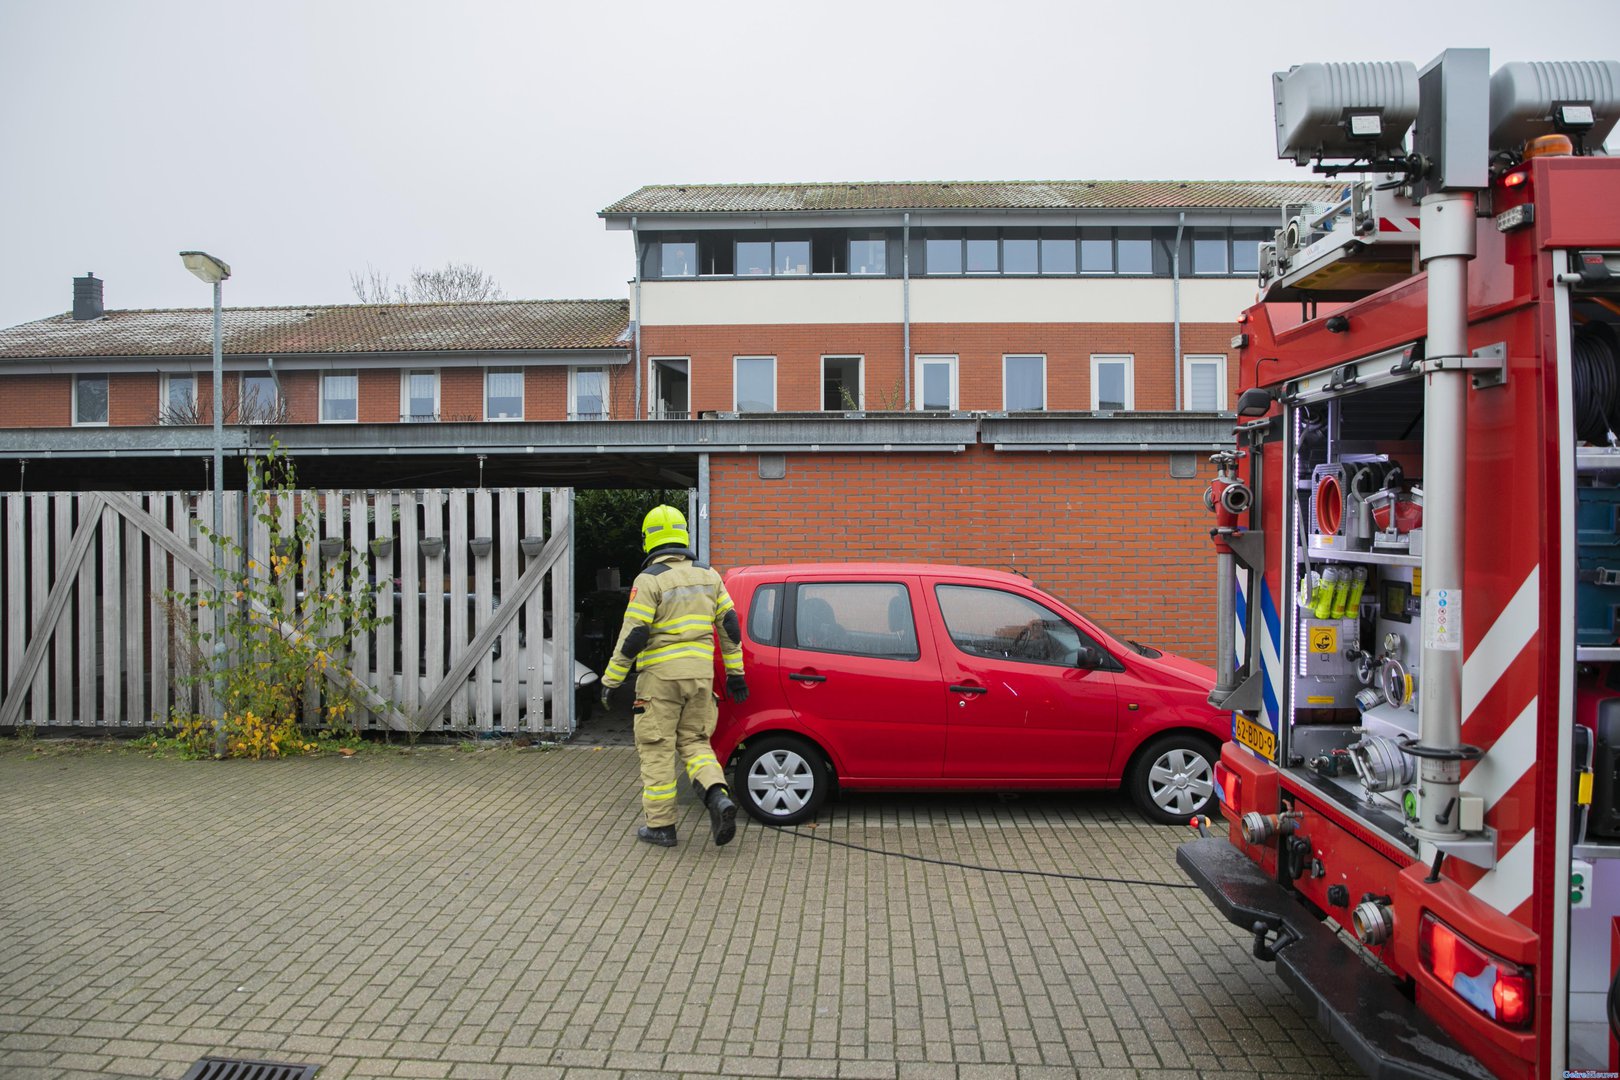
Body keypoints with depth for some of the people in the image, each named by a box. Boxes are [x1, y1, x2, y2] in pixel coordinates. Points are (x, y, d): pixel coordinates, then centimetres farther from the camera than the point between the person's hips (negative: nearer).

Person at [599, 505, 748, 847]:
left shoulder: (649, 579, -9)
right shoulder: (707, 575, 8)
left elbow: (633, 635, -13)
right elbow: (729, 625, 9)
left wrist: (611, 680, -6)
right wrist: (735, 672, 16)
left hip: (660, 676, -5)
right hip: (700, 673, 5)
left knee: (657, 748, 5)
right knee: (694, 741, 15)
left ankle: (661, 825, 10)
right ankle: (718, 797, -9)